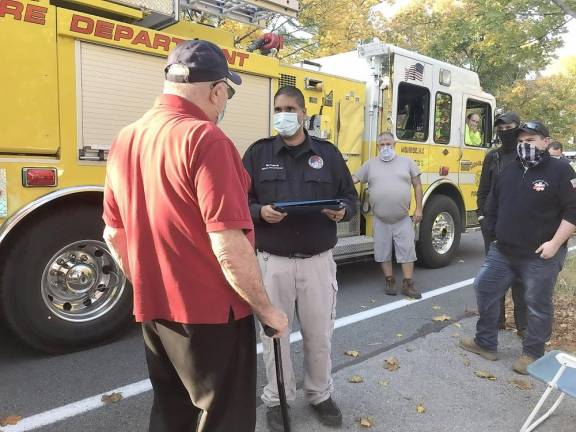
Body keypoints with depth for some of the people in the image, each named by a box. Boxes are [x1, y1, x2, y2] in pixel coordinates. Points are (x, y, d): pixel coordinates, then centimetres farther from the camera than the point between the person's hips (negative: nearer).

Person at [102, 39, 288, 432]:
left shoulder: (125, 140, 4)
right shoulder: (205, 139, -20)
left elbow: (115, 235, 12)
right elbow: (229, 248, -24)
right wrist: (267, 310, -11)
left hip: (153, 310, 8)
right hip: (210, 312, -7)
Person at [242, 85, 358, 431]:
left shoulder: (328, 153, 7)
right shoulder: (258, 153, 3)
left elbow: (350, 197, 10)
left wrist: (342, 211, -11)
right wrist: (260, 212, -18)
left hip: (318, 260, 1)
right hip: (273, 262, -1)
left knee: (319, 334, 12)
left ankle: (321, 394, 35)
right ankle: (277, 399, 30)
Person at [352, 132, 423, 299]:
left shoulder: (407, 162, 6)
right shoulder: (370, 164, 6)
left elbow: (417, 185, 6)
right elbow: (354, 179, 4)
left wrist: (418, 209, 0)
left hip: (403, 219, 0)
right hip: (381, 220, 1)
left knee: (407, 251, 2)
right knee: (383, 252, 7)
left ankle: (408, 284, 12)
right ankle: (390, 281, 22)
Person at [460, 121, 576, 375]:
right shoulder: (509, 171, 9)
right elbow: (494, 206, 18)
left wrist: (555, 243, -19)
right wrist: (495, 235, 15)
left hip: (540, 256, -6)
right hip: (502, 252, 6)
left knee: (538, 305, 7)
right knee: (484, 288, 9)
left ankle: (532, 353, 26)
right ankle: (485, 343, 24)